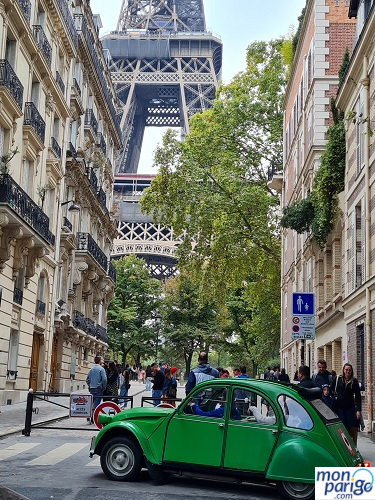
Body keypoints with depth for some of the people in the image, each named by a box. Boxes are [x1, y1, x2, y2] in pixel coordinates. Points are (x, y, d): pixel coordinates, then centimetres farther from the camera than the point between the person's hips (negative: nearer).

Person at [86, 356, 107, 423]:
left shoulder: (91, 369, 11)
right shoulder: (101, 369, -8)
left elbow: (87, 380, 13)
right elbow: (104, 379, -16)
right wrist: (104, 387, -3)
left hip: (92, 389, 6)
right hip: (98, 389, -6)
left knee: (91, 403, 14)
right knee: (96, 404, -6)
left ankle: (89, 417, 9)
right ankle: (92, 418, -11)